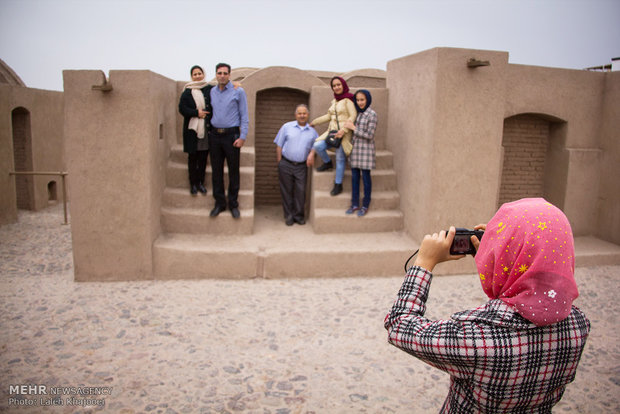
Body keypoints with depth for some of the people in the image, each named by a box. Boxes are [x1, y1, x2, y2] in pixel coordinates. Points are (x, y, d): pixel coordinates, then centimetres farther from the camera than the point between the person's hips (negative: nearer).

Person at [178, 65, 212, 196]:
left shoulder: (210, 89, 6)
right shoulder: (187, 92, 2)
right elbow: (182, 108, -3)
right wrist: (196, 113, -13)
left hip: (206, 128, 1)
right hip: (192, 128, -1)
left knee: (203, 157, 7)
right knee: (193, 157, 5)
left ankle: (200, 182, 19)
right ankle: (193, 183, 15)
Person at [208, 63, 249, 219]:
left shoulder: (238, 91, -2)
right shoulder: (212, 92, 10)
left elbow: (244, 116, -4)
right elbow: (210, 112, 17)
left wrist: (242, 137, -11)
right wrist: (210, 131, 7)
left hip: (231, 135, -4)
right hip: (214, 135, 4)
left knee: (233, 171, 1)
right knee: (216, 171, 6)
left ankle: (233, 204, 11)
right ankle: (219, 203, 16)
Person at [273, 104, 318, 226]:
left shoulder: (312, 132, 9)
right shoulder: (287, 127, 3)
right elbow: (279, 146, 4)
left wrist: (312, 153, -5)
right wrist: (279, 162, -2)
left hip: (301, 167, 1)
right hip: (286, 165, -1)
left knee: (301, 191, -1)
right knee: (287, 191, 5)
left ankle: (299, 215, 14)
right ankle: (289, 215, 16)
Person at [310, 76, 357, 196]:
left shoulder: (347, 100, -6)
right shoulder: (334, 101, 16)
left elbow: (353, 116, -13)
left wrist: (343, 130, -23)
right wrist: (314, 122, 31)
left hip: (343, 134, -6)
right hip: (331, 131, 6)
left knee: (340, 159, -4)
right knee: (317, 146, -15)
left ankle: (338, 185, 7)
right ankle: (328, 163, 13)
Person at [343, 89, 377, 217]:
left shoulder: (372, 114, -10)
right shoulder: (357, 113, 11)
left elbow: (369, 136, -15)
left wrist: (353, 128, -12)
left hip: (366, 150, -6)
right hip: (355, 149, 6)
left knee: (365, 177, 2)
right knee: (354, 176, 8)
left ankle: (365, 206, 12)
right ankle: (355, 204, 18)